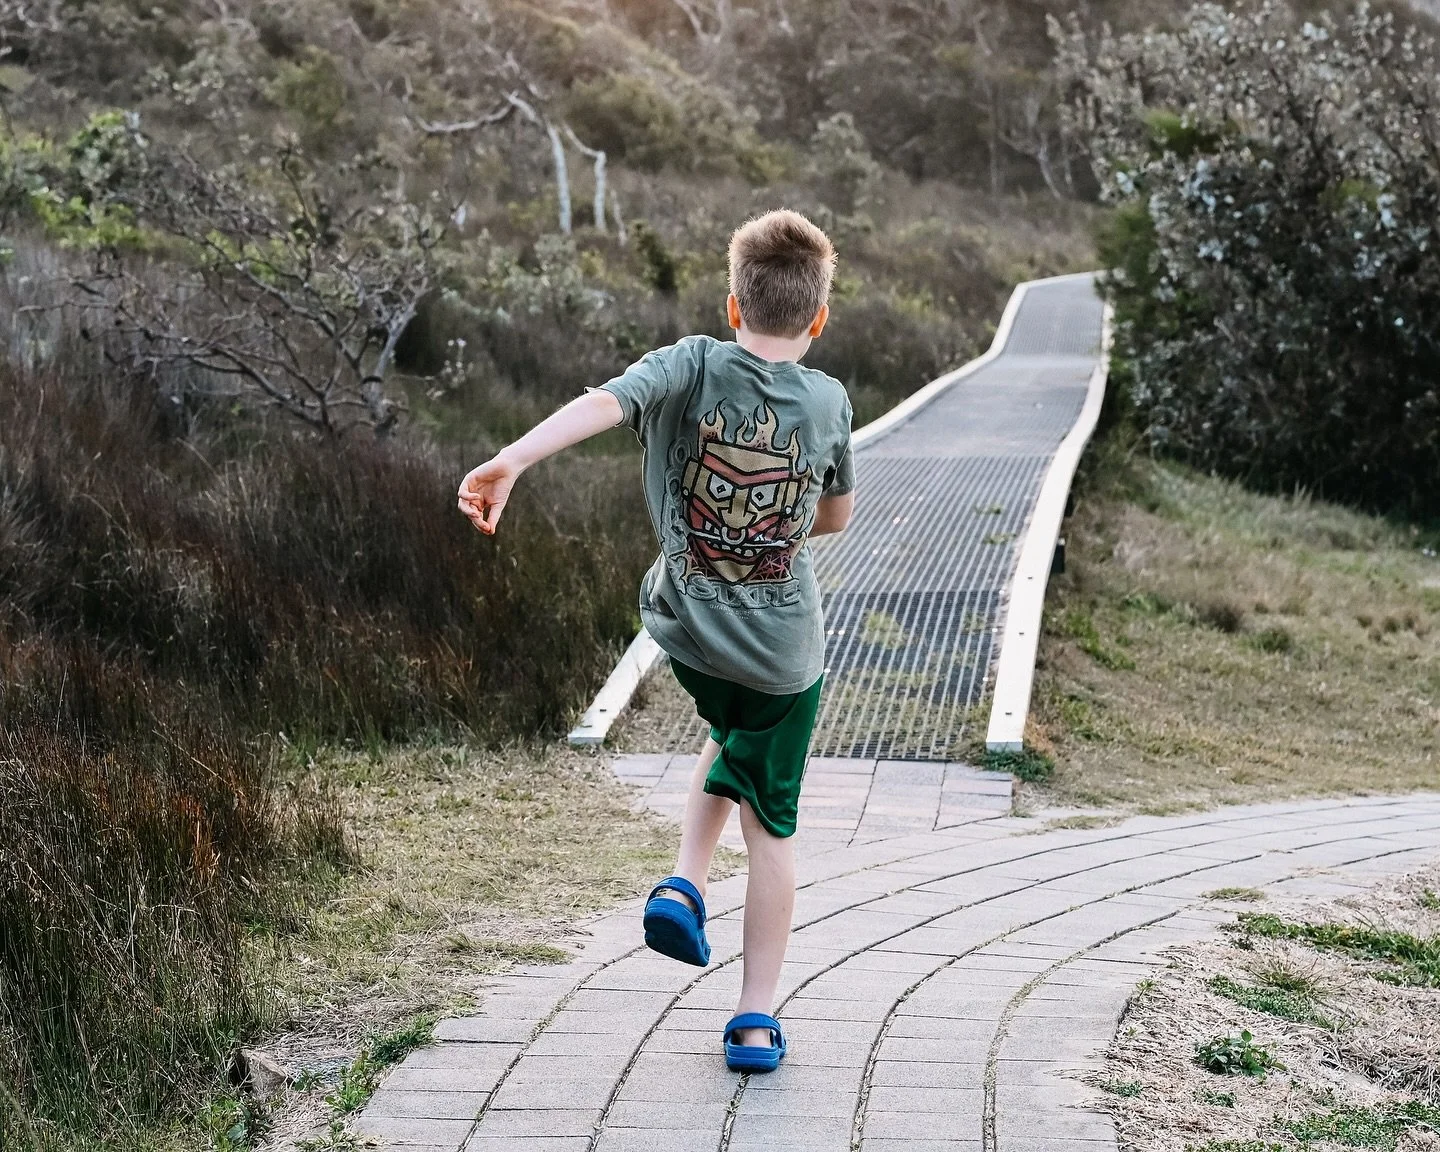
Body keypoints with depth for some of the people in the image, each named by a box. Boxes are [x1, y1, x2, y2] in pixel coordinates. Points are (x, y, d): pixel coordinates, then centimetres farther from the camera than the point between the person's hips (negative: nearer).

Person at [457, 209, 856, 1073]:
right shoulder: (830, 401, -6)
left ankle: (685, 886, 16)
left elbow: (603, 403, -29)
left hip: (687, 627, 2)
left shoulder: (694, 366, -10)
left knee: (734, 745, 33)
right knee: (770, 823, 10)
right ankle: (757, 1018, 11)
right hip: (784, 646, -1)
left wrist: (512, 460, -40)